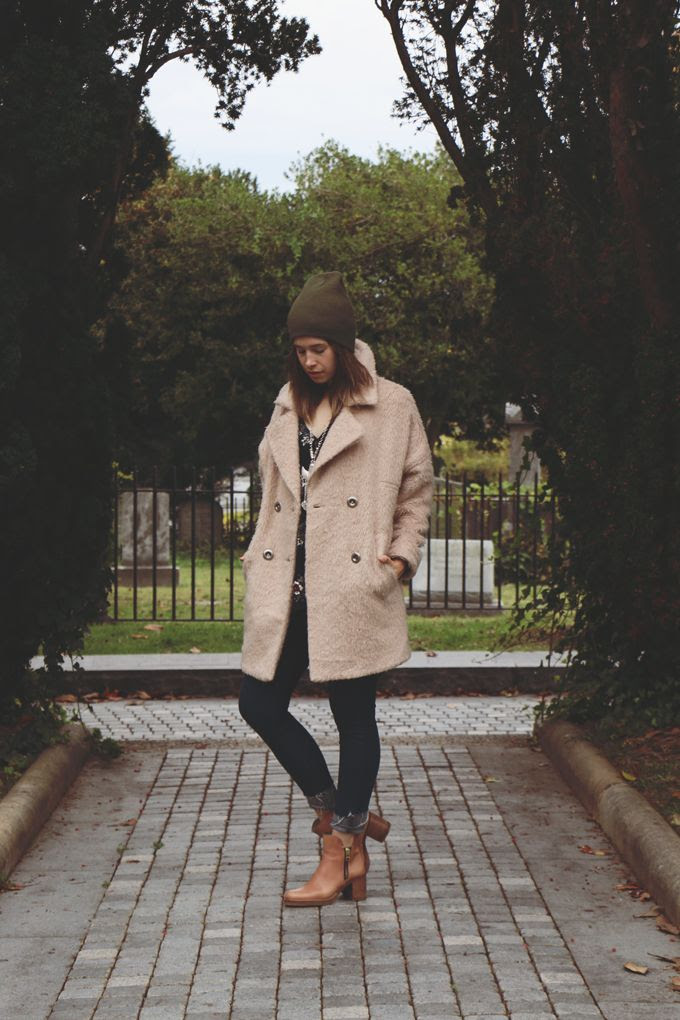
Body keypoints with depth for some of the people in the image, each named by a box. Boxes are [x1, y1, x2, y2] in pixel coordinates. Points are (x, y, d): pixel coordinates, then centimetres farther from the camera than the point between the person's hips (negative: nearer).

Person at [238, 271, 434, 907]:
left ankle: (339, 851, 13)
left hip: (351, 590, -6)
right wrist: (258, 555, 11)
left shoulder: (391, 406, 1)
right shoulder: (288, 406, 16)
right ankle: (343, 814, 19)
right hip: (286, 591, 6)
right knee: (259, 703, 4)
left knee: (354, 717, 2)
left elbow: (417, 491, 6)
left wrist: (402, 556, -4)